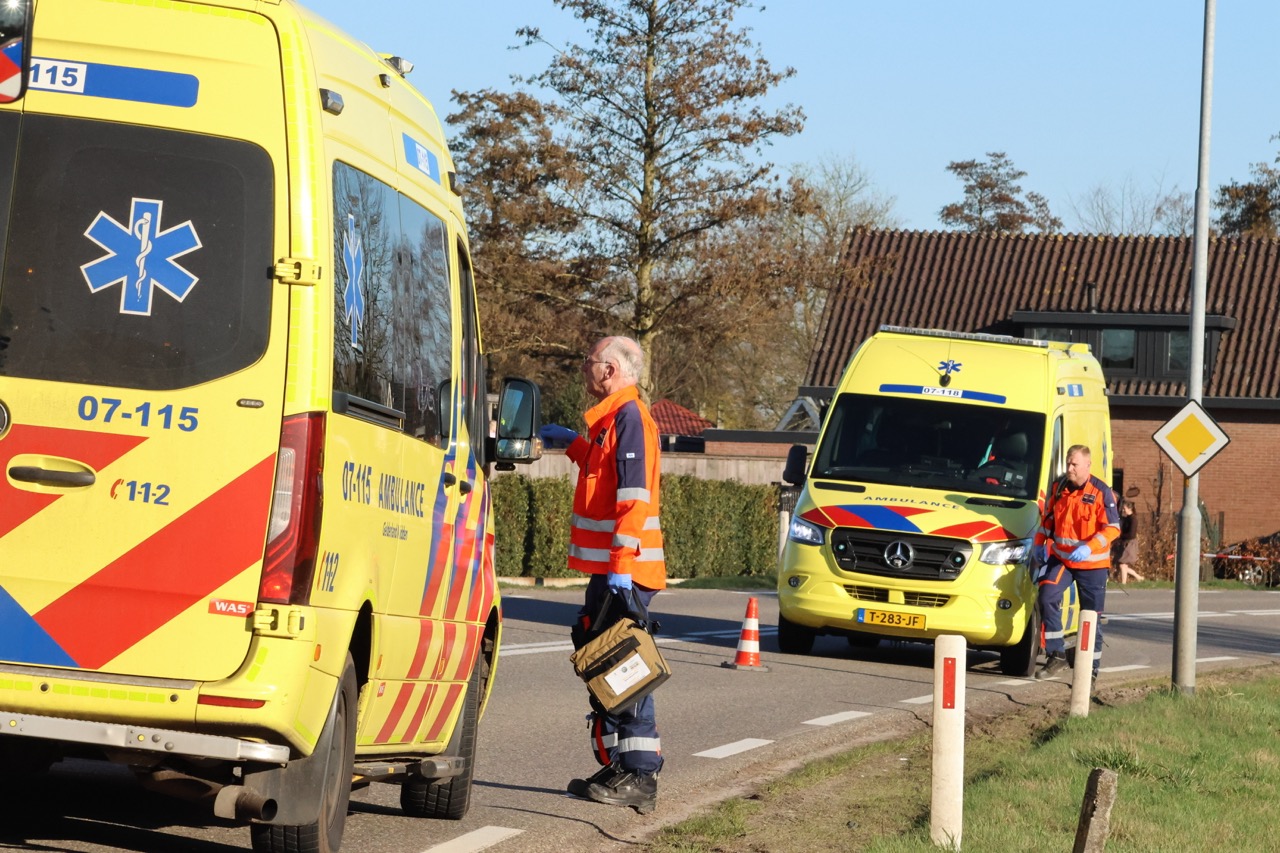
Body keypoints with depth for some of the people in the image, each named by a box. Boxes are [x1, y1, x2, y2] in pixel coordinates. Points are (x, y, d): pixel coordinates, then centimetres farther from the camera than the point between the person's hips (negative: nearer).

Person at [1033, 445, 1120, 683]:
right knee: (1047, 597, -19)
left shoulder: (1102, 493, -10)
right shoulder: (1058, 488, 5)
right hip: (1060, 558, 3)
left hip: (1092, 564, -3)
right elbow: (1047, 518, 19)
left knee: (1091, 616, 3)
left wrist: (1089, 548, -27)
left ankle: (1091, 668, 14)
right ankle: (1056, 656, -11)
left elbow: (1113, 528, -14)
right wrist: (1040, 544, 7)